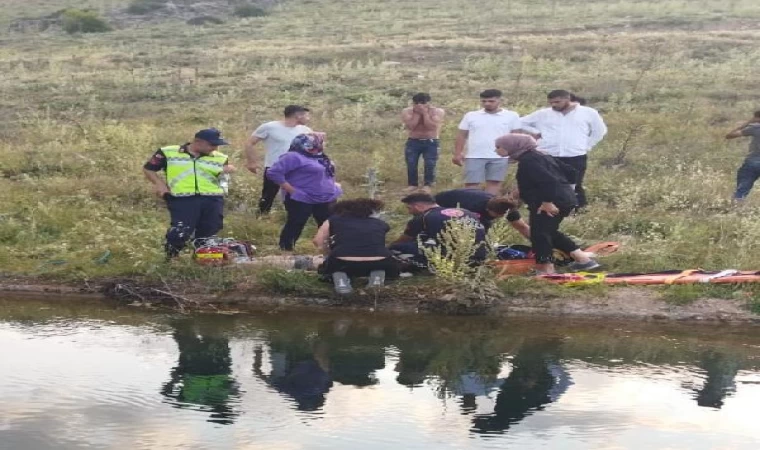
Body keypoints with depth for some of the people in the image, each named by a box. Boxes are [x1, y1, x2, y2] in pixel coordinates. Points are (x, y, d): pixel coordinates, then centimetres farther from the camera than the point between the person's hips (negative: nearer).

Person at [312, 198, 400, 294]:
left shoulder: (333, 220, 21)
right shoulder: (381, 224, 25)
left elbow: (318, 242, 17)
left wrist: (331, 255, 34)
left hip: (343, 264, -1)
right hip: (378, 264, 1)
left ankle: (340, 280, 6)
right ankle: (377, 277, 8)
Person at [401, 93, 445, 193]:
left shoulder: (438, 112, -7)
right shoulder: (407, 111, -3)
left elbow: (432, 126, -17)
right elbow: (410, 126, -14)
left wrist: (425, 113, -17)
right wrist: (417, 113, -15)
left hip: (431, 142, -1)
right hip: (413, 142, 1)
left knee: (430, 165, -8)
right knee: (411, 164, -2)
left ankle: (428, 185, 1)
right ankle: (412, 184, 9)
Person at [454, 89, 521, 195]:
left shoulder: (511, 116, 3)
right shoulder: (471, 116, 6)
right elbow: (461, 135, 8)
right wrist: (457, 153, 1)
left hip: (499, 157, 0)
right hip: (474, 156, 0)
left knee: (494, 182, 3)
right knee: (471, 183, -1)